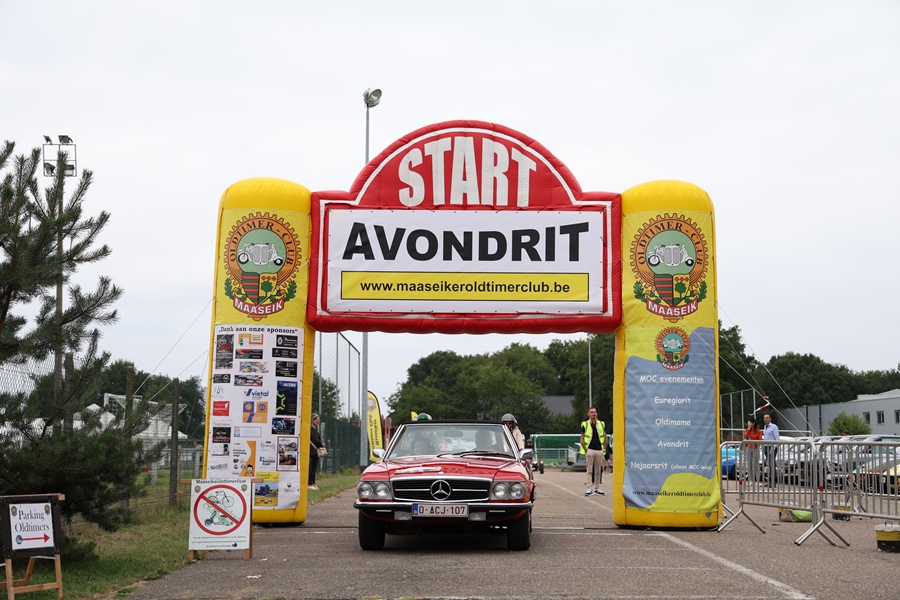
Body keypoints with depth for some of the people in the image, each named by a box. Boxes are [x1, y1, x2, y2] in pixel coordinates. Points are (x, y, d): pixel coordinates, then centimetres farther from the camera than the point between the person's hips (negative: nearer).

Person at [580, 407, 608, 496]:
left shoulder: (601, 424, 11)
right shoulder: (585, 424, 2)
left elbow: (606, 439, 15)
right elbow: (582, 439, 2)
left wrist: (604, 449, 6)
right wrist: (585, 449, -7)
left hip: (599, 450, 3)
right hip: (589, 450, -3)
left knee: (598, 470, 8)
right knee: (589, 470, -5)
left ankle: (597, 488, 16)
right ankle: (589, 488, -4)